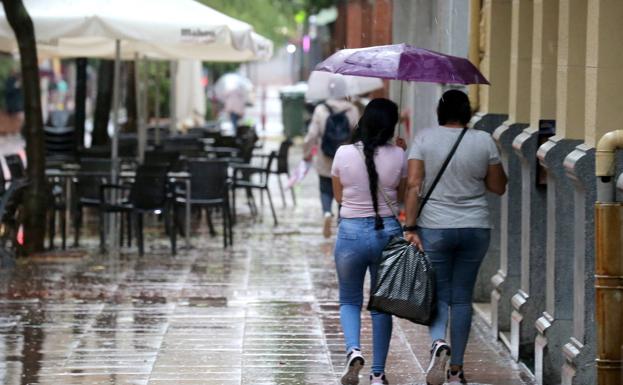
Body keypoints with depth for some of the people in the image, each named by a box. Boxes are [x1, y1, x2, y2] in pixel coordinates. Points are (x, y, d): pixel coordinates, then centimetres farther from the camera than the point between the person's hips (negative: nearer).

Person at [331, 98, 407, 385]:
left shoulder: (344, 154, -9)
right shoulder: (398, 157, -7)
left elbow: (338, 195, 5)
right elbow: (401, 195, 6)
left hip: (351, 232, -1)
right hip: (388, 231, 1)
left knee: (349, 301, 16)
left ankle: (353, 350, -11)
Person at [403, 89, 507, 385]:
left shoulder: (424, 139, -4)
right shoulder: (484, 141, 0)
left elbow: (413, 185, -10)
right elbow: (498, 187, 7)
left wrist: (410, 227, -10)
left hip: (434, 229, -1)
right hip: (475, 228, 1)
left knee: (438, 294, 8)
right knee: (462, 297, 10)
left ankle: (439, 343, -22)